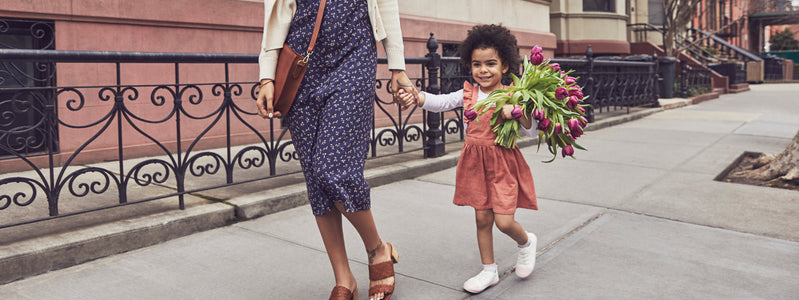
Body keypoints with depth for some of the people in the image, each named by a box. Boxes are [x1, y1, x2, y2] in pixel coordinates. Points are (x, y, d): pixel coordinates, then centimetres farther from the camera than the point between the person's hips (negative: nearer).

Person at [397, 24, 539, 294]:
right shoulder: (467, 94, 2)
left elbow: (532, 132, -8)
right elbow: (440, 102, -11)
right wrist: (415, 97, -29)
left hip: (503, 163, -3)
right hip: (475, 162, 4)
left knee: (504, 221, -7)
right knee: (482, 218, 10)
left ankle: (526, 242, 29)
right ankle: (489, 271, 26)